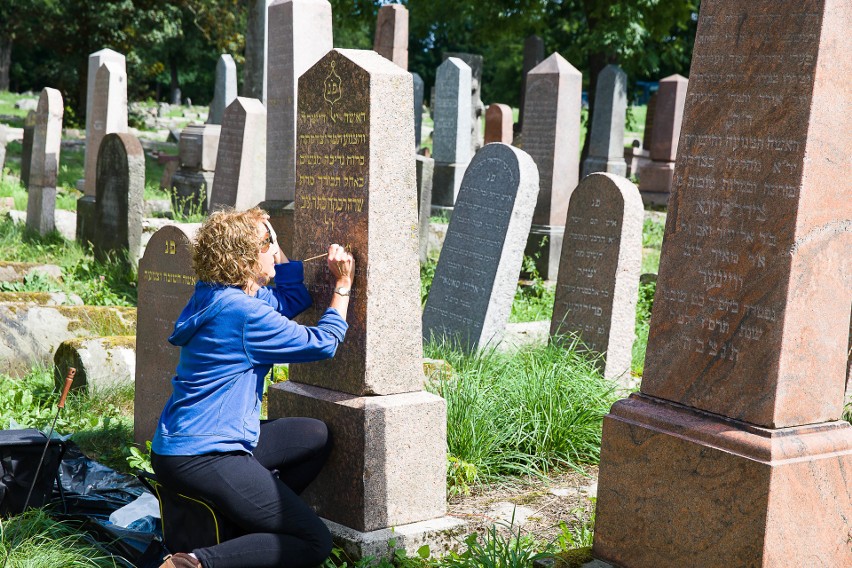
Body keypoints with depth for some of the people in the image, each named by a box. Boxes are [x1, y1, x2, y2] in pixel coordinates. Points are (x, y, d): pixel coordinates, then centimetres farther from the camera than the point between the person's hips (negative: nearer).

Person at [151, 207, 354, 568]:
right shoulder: (242, 311, -20)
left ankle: (256, 515, 12)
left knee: (316, 437, 19)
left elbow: (294, 298, 23)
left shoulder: (218, 295, 8)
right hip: (202, 459, -10)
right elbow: (322, 344, -10)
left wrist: (272, 244, 16)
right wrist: (343, 285, 1)